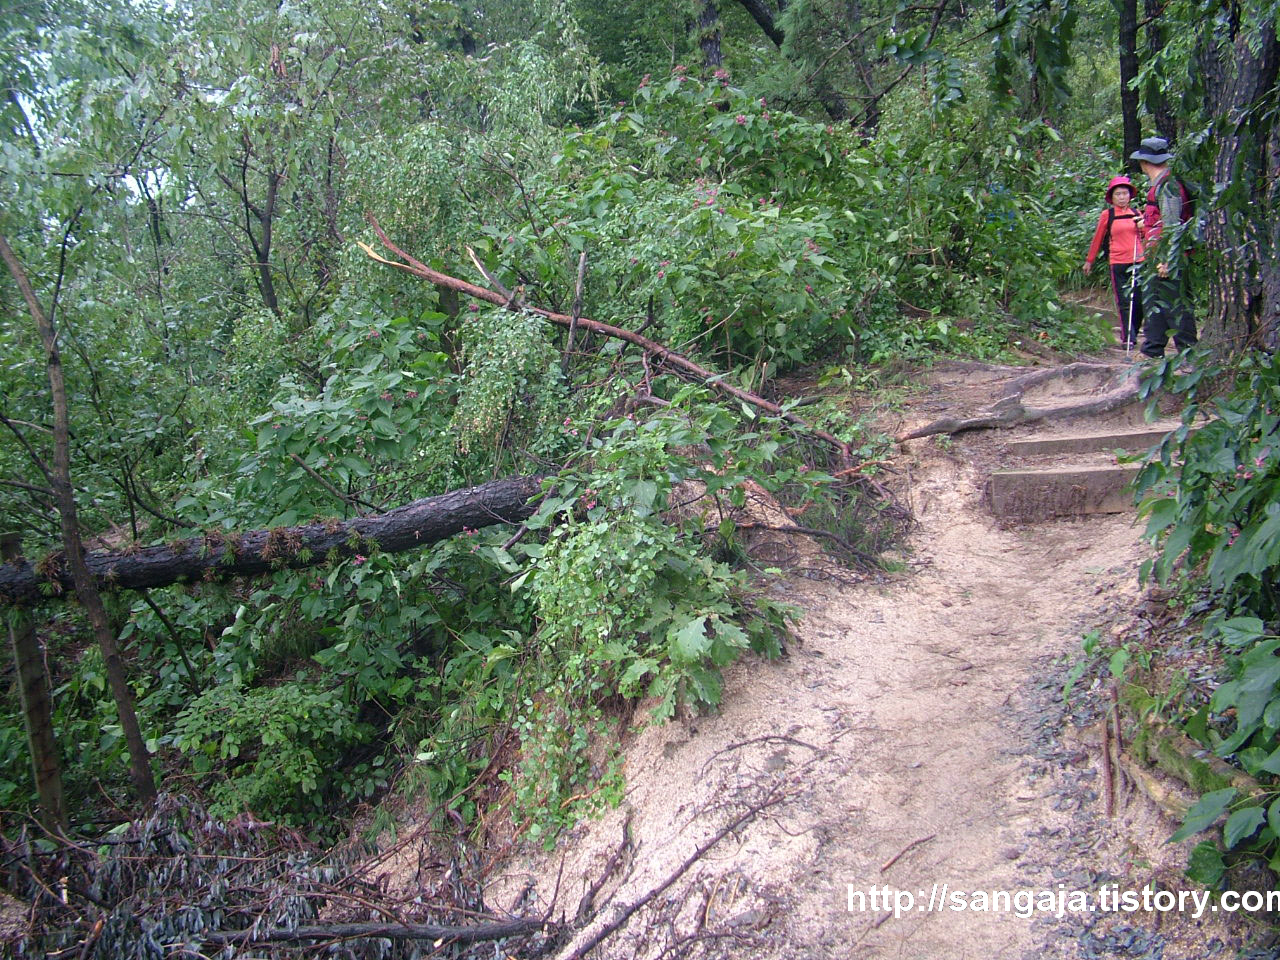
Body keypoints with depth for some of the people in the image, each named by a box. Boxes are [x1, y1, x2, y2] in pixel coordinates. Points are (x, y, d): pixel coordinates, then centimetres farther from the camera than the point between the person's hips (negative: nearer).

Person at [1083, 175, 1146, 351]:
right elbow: (1098, 238, 10)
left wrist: (1144, 226, -3)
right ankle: (1128, 339, -3)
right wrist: (1089, 260, 15)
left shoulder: (1136, 214, 11)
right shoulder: (1107, 215, 2)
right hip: (1118, 263, -3)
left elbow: (1147, 236, 18)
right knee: (1124, 302, -5)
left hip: (1138, 262, 3)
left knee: (1139, 301, 1)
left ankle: (1133, 334, 15)